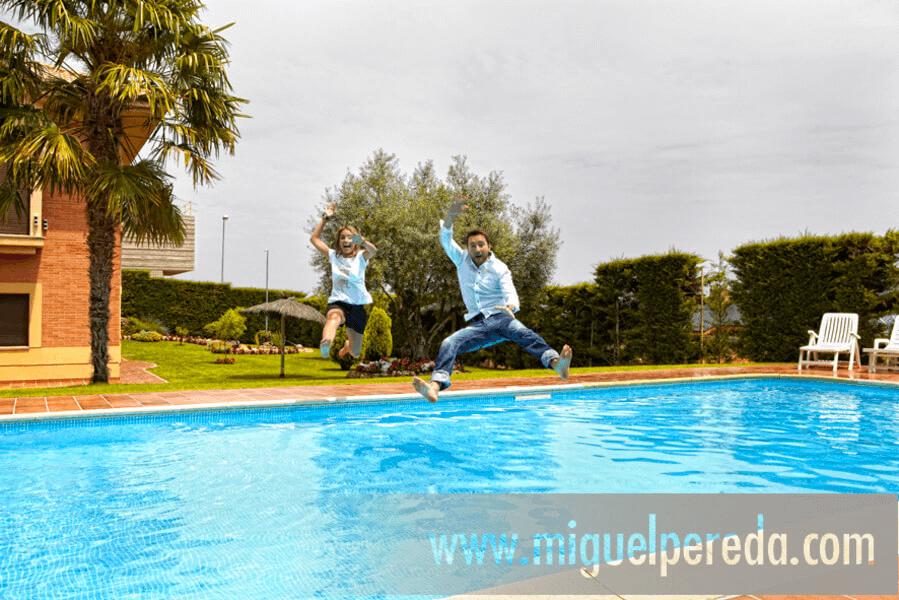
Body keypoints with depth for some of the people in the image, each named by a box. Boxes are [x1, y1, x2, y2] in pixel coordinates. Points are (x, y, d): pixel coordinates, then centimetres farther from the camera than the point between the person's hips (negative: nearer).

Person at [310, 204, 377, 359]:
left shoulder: (361, 257, 2)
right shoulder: (333, 256, 9)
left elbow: (373, 251, -21)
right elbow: (314, 239, 8)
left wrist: (362, 241, -43)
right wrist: (325, 218, 5)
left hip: (358, 305, 1)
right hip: (337, 302, -1)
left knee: (355, 353, 8)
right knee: (334, 318, -40)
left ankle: (348, 345, 46)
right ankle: (326, 343, -73)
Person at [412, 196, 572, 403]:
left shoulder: (499, 269, 2)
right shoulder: (462, 260, 11)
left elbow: (511, 294, -13)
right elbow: (446, 240, -3)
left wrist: (510, 306, -38)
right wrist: (450, 216, -22)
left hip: (500, 318, -2)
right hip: (477, 325, 2)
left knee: (523, 333, -34)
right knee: (448, 344, -24)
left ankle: (557, 364, -57)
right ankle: (435, 386, -45)